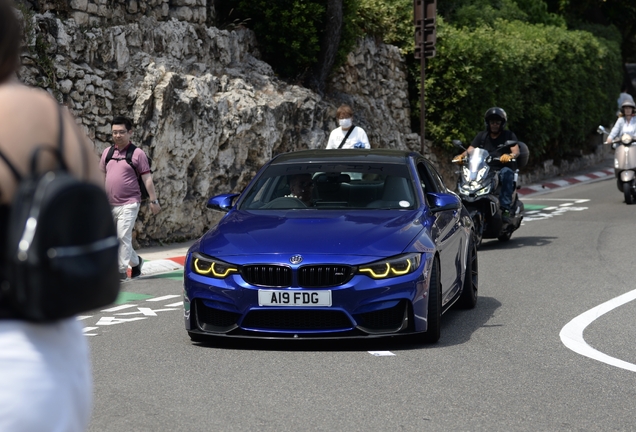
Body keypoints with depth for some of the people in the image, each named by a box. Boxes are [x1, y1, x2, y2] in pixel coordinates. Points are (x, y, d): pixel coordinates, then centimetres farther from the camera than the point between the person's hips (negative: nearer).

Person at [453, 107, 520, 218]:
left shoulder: (509, 135, 8)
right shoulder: (482, 136, 18)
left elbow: (516, 151, -10)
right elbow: (470, 150, 5)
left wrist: (510, 156, -34)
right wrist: (461, 156, -18)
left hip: (503, 168, -3)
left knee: (506, 173, -39)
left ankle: (505, 208, -42)